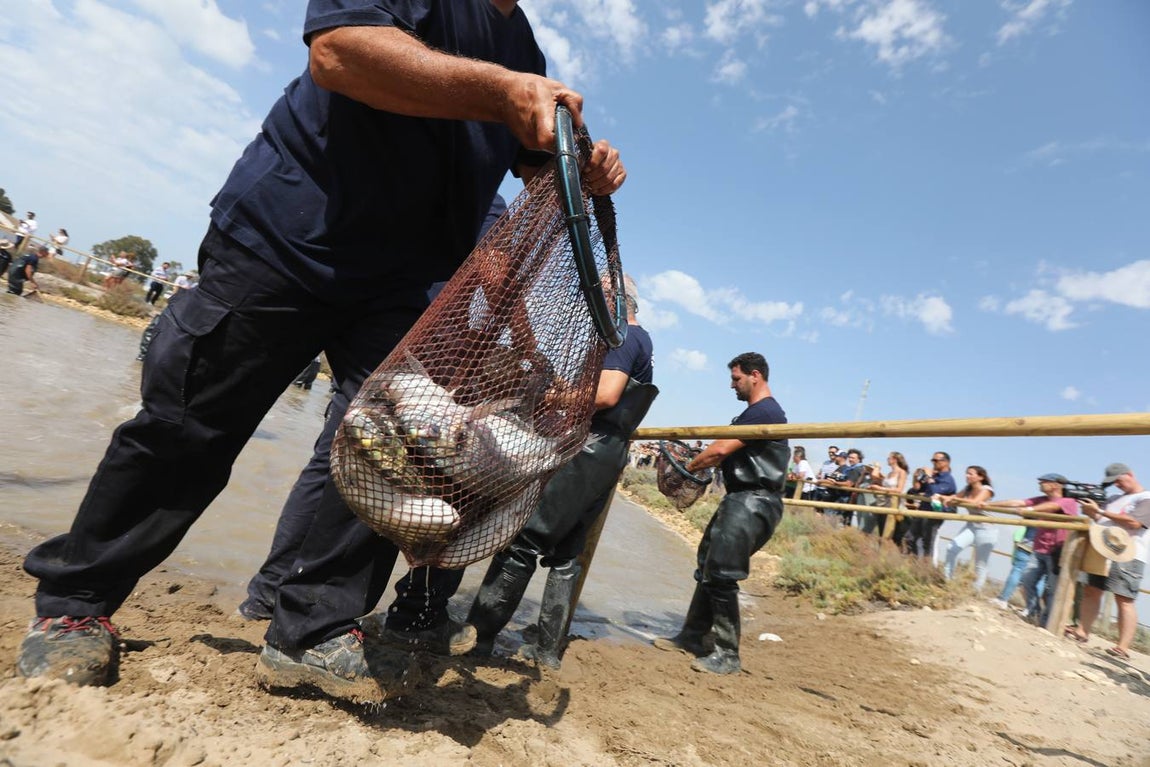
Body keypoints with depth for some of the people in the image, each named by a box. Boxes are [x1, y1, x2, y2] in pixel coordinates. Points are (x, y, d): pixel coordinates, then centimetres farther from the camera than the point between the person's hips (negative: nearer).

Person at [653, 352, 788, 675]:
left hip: (753, 503, -11)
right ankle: (692, 636, 25)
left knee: (720, 576, -9)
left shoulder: (765, 412, -15)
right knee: (708, 568, 14)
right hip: (740, 500, 11)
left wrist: (690, 466, -5)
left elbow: (721, 449, -19)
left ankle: (728, 656, 2)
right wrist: (699, 462, 5)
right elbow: (728, 453, 20)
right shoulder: (754, 413, 20)